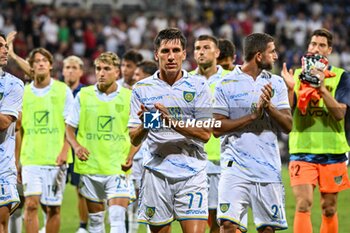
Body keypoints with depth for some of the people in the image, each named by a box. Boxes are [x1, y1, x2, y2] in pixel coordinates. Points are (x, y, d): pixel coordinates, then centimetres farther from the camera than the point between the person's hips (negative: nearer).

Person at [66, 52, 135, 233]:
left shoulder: (129, 97, 1)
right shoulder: (83, 96, 5)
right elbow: (70, 127, 10)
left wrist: (131, 155, -11)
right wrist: (76, 146, -10)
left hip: (118, 168, -2)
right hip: (89, 167, 2)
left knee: (117, 218, -14)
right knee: (95, 217, 10)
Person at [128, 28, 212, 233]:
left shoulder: (198, 86, 2)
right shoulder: (142, 89, 6)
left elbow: (205, 134, -5)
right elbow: (134, 139, 5)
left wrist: (172, 121, -18)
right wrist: (144, 124, -17)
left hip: (192, 172, -1)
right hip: (156, 172, 2)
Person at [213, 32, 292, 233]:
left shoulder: (276, 83, 10)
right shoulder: (227, 84, -1)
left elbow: (288, 125, 5)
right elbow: (217, 128, -7)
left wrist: (269, 107, -13)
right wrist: (253, 114, -14)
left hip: (269, 169, 3)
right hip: (236, 168, -3)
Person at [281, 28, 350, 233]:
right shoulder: (296, 75, 7)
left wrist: (322, 88, -23)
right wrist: (290, 88, -18)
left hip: (332, 151, 0)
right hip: (302, 149, 0)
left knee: (329, 209, 7)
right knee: (303, 205, -13)